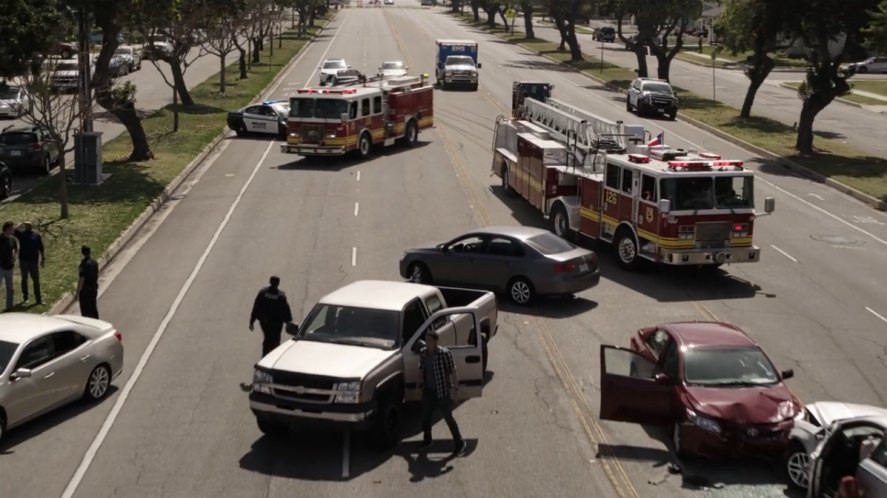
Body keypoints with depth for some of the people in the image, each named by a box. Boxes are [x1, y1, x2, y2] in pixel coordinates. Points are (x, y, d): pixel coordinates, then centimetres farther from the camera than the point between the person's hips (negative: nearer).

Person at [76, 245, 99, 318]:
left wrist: (77, 293, -15)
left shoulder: (84, 264, -21)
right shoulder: (95, 263, 2)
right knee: (94, 310, 16)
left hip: (85, 290, -7)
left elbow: (81, 280, -20)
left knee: (86, 312, 1)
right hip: (94, 289, 7)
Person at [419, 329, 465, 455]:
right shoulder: (423, 353, -1)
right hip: (428, 391, 6)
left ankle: (459, 442, 19)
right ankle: (427, 441, 37)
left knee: (448, 417, 3)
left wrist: (455, 388, -18)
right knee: (425, 417, 16)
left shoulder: (445, 354, -18)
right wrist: (421, 382, 10)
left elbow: (452, 372, -16)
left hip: (443, 392, -6)